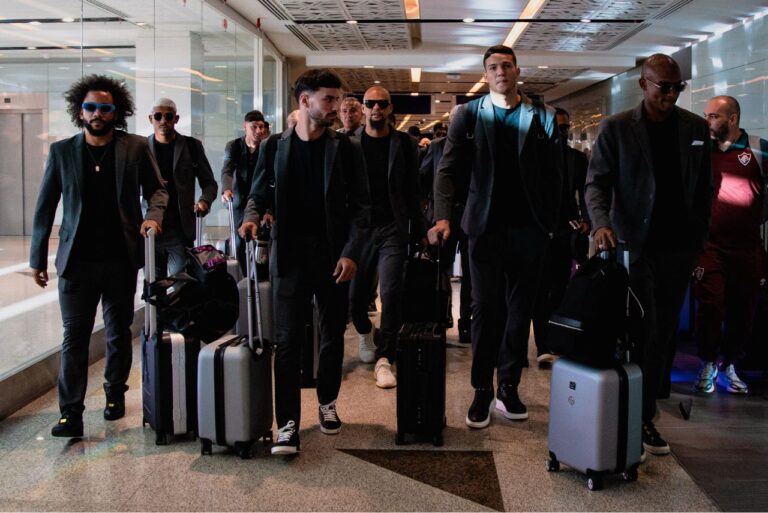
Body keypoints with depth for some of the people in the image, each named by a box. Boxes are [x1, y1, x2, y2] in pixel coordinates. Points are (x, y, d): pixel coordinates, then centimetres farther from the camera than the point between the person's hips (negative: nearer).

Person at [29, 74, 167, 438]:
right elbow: (45, 207, 7)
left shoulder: (136, 148, 1)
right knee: (74, 336, -2)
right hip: (77, 259, 0)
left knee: (119, 332, 13)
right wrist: (38, 258, 6)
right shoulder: (61, 151, 4)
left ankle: (115, 394, 31)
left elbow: (157, 189, 10)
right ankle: (70, 414, 1)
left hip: (122, 259, 1)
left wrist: (153, 215, -12)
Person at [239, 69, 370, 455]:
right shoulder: (274, 147, 5)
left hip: (333, 257, 1)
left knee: (333, 335, 10)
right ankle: (288, 423, 1)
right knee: (287, 339, -4)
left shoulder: (345, 149, 3)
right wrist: (252, 218, -10)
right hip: (289, 256, 0)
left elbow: (361, 206, 1)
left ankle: (327, 402, 31)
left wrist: (350, 252, -10)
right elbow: (259, 195, 13)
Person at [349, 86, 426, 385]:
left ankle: (384, 360, -5)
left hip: (393, 228, -1)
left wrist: (419, 231, 6)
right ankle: (366, 332, 38)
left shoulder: (402, 143, 5)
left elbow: (413, 190, 7)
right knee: (356, 294, 7)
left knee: (391, 293, -12)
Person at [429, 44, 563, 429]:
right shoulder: (468, 115, 5)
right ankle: (482, 391, 9)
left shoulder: (542, 117, 7)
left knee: (519, 309, 7)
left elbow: (553, 175, 6)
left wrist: (552, 223, -1)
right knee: (485, 308, 0)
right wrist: (443, 216, -16)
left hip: (528, 228, 1)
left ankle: (508, 387, 17)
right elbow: (449, 168, -3)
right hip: (486, 225, -1)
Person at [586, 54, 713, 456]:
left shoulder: (696, 128, 8)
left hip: (678, 248, 4)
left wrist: (700, 238, 7)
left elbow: (704, 188, 12)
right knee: (641, 337, -3)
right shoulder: (616, 128, -2)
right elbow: (597, 182, -6)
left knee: (661, 339, 8)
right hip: (635, 246, -3)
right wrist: (601, 223, -23)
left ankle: (644, 418, 17)